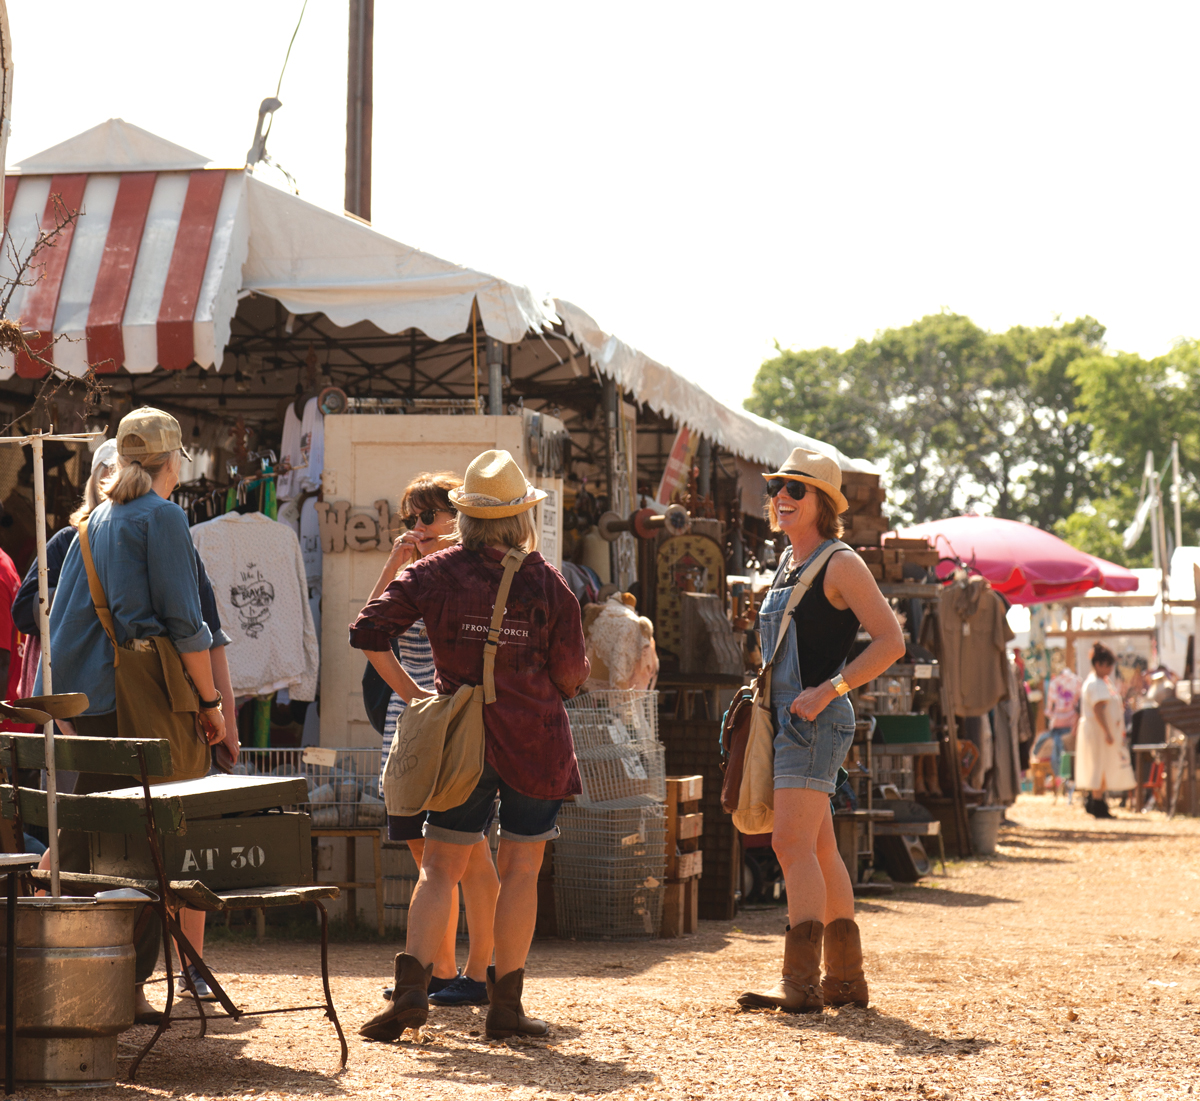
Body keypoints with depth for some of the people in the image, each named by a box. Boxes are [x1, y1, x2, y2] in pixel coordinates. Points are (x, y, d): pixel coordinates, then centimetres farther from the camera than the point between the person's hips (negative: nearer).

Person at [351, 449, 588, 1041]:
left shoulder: (436, 573, -1)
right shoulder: (546, 581, -3)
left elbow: (368, 630, -8)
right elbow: (570, 676, -1)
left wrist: (407, 690, 1)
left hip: (461, 738, 1)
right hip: (535, 738, -1)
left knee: (440, 869, 6)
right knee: (520, 871, 6)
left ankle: (411, 986, -9)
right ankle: (505, 1006, 7)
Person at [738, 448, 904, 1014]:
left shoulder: (840, 565, -9)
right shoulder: (789, 563, 17)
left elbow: (891, 641, -15)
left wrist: (828, 690, -21)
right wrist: (764, 698, 19)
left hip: (817, 721, -10)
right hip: (788, 720, 10)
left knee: (792, 843, -17)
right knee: (819, 851, 12)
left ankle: (800, 982, -20)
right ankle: (845, 977, 18)